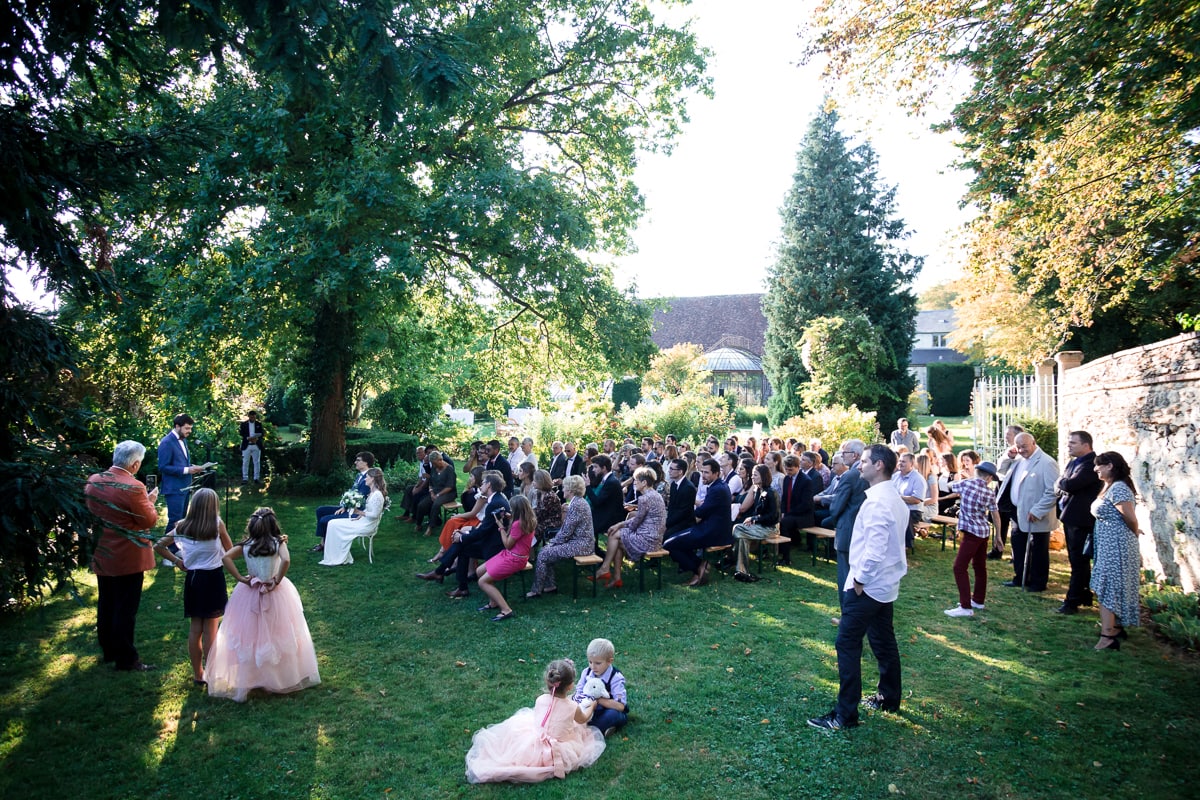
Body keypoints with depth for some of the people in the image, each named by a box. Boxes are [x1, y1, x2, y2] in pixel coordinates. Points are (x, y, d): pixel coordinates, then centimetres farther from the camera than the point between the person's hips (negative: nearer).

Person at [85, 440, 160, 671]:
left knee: (106, 606, 20)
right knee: (125, 610, 3)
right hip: (127, 559, -7)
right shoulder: (133, 488, -24)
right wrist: (150, 501, 2)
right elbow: (149, 521, -15)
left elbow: (92, 511, 15)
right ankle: (126, 659, 12)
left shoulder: (93, 481, -1)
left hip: (101, 556, 8)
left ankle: (109, 651, 34)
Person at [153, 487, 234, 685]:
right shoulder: (217, 524, -10)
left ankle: (198, 674, 22)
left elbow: (158, 546, 5)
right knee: (210, 630, 3)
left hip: (192, 578, 4)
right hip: (213, 579, -4)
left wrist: (176, 560, 11)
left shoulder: (183, 526, 0)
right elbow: (229, 549, 0)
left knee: (195, 629, 13)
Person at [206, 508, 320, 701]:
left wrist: (240, 578, -11)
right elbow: (286, 560, -28)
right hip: (276, 595, -1)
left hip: (249, 595, 1)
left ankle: (243, 685, 17)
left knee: (247, 638, 11)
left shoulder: (245, 545, -4)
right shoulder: (278, 542, -11)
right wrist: (277, 581, -16)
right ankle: (283, 679, 26)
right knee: (280, 637, 13)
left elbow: (225, 557, -16)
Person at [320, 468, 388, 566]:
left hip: (367, 526, -10)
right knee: (333, 524, 3)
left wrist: (359, 512, -14)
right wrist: (360, 516, 2)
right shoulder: (373, 492, 10)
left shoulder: (377, 495, -20)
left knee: (334, 525, -9)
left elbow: (374, 514, -22)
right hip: (364, 522, 10)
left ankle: (338, 559, 0)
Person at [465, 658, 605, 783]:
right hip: (560, 753, -2)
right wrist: (592, 706, 27)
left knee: (521, 720, 24)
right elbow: (583, 719, 7)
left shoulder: (540, 700, -11)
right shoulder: (573, 706, -17)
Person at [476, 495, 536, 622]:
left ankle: (506, 610, -12)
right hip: (510, 555, 10)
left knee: (483, 581, -9)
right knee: (479, 571, 14)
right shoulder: (528, 520, 1)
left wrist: (501, 526, -9)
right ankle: (494, 601, 17)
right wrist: (509, 520, 1)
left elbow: (507, 544, -16)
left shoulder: (518, 524, -27)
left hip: (514, 559, -10)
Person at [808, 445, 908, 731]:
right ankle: (889, 698, 35)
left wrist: (859, 578, -16)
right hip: (886, 583, 10)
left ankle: (845, 714, -1)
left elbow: (875, 547, -27)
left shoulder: (876, 501, -21)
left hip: (868, 585, -10)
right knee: (883, 641, 20)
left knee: (848, 643, -5)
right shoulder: (895, 498, 10)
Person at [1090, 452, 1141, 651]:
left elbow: (1131, 519, -17)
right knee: (1112, 588, 16)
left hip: (1116, 547, -10)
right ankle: (1117, 627, 26)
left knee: (1107, 589, -10)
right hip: (1108, 547, 10)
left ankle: (1108, 636, -11)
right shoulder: (1109, 487, 13)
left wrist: (1134, 536, -1)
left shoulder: (1118, 488, -19)